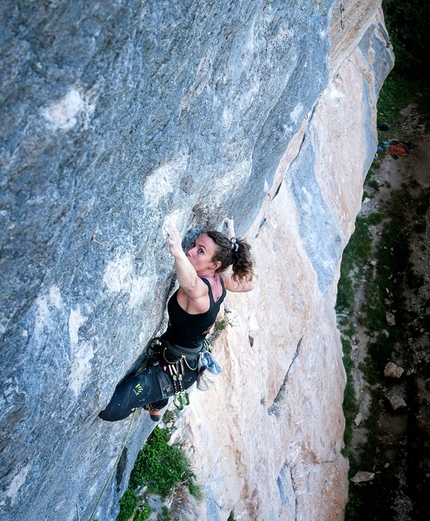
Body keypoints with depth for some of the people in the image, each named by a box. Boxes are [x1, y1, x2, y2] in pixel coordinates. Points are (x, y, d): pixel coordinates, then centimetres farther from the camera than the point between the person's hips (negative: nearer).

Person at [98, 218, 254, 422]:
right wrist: (231, 236, 13)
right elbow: (247, 283, 13)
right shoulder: (220, 280, -8)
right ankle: (156, 407, 60)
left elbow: (191, 283, -57)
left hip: (177, 369, -10)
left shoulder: (199, 290, -32)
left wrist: (178, 253, -76)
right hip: (192, 361, 10)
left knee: (108, 408, -17)